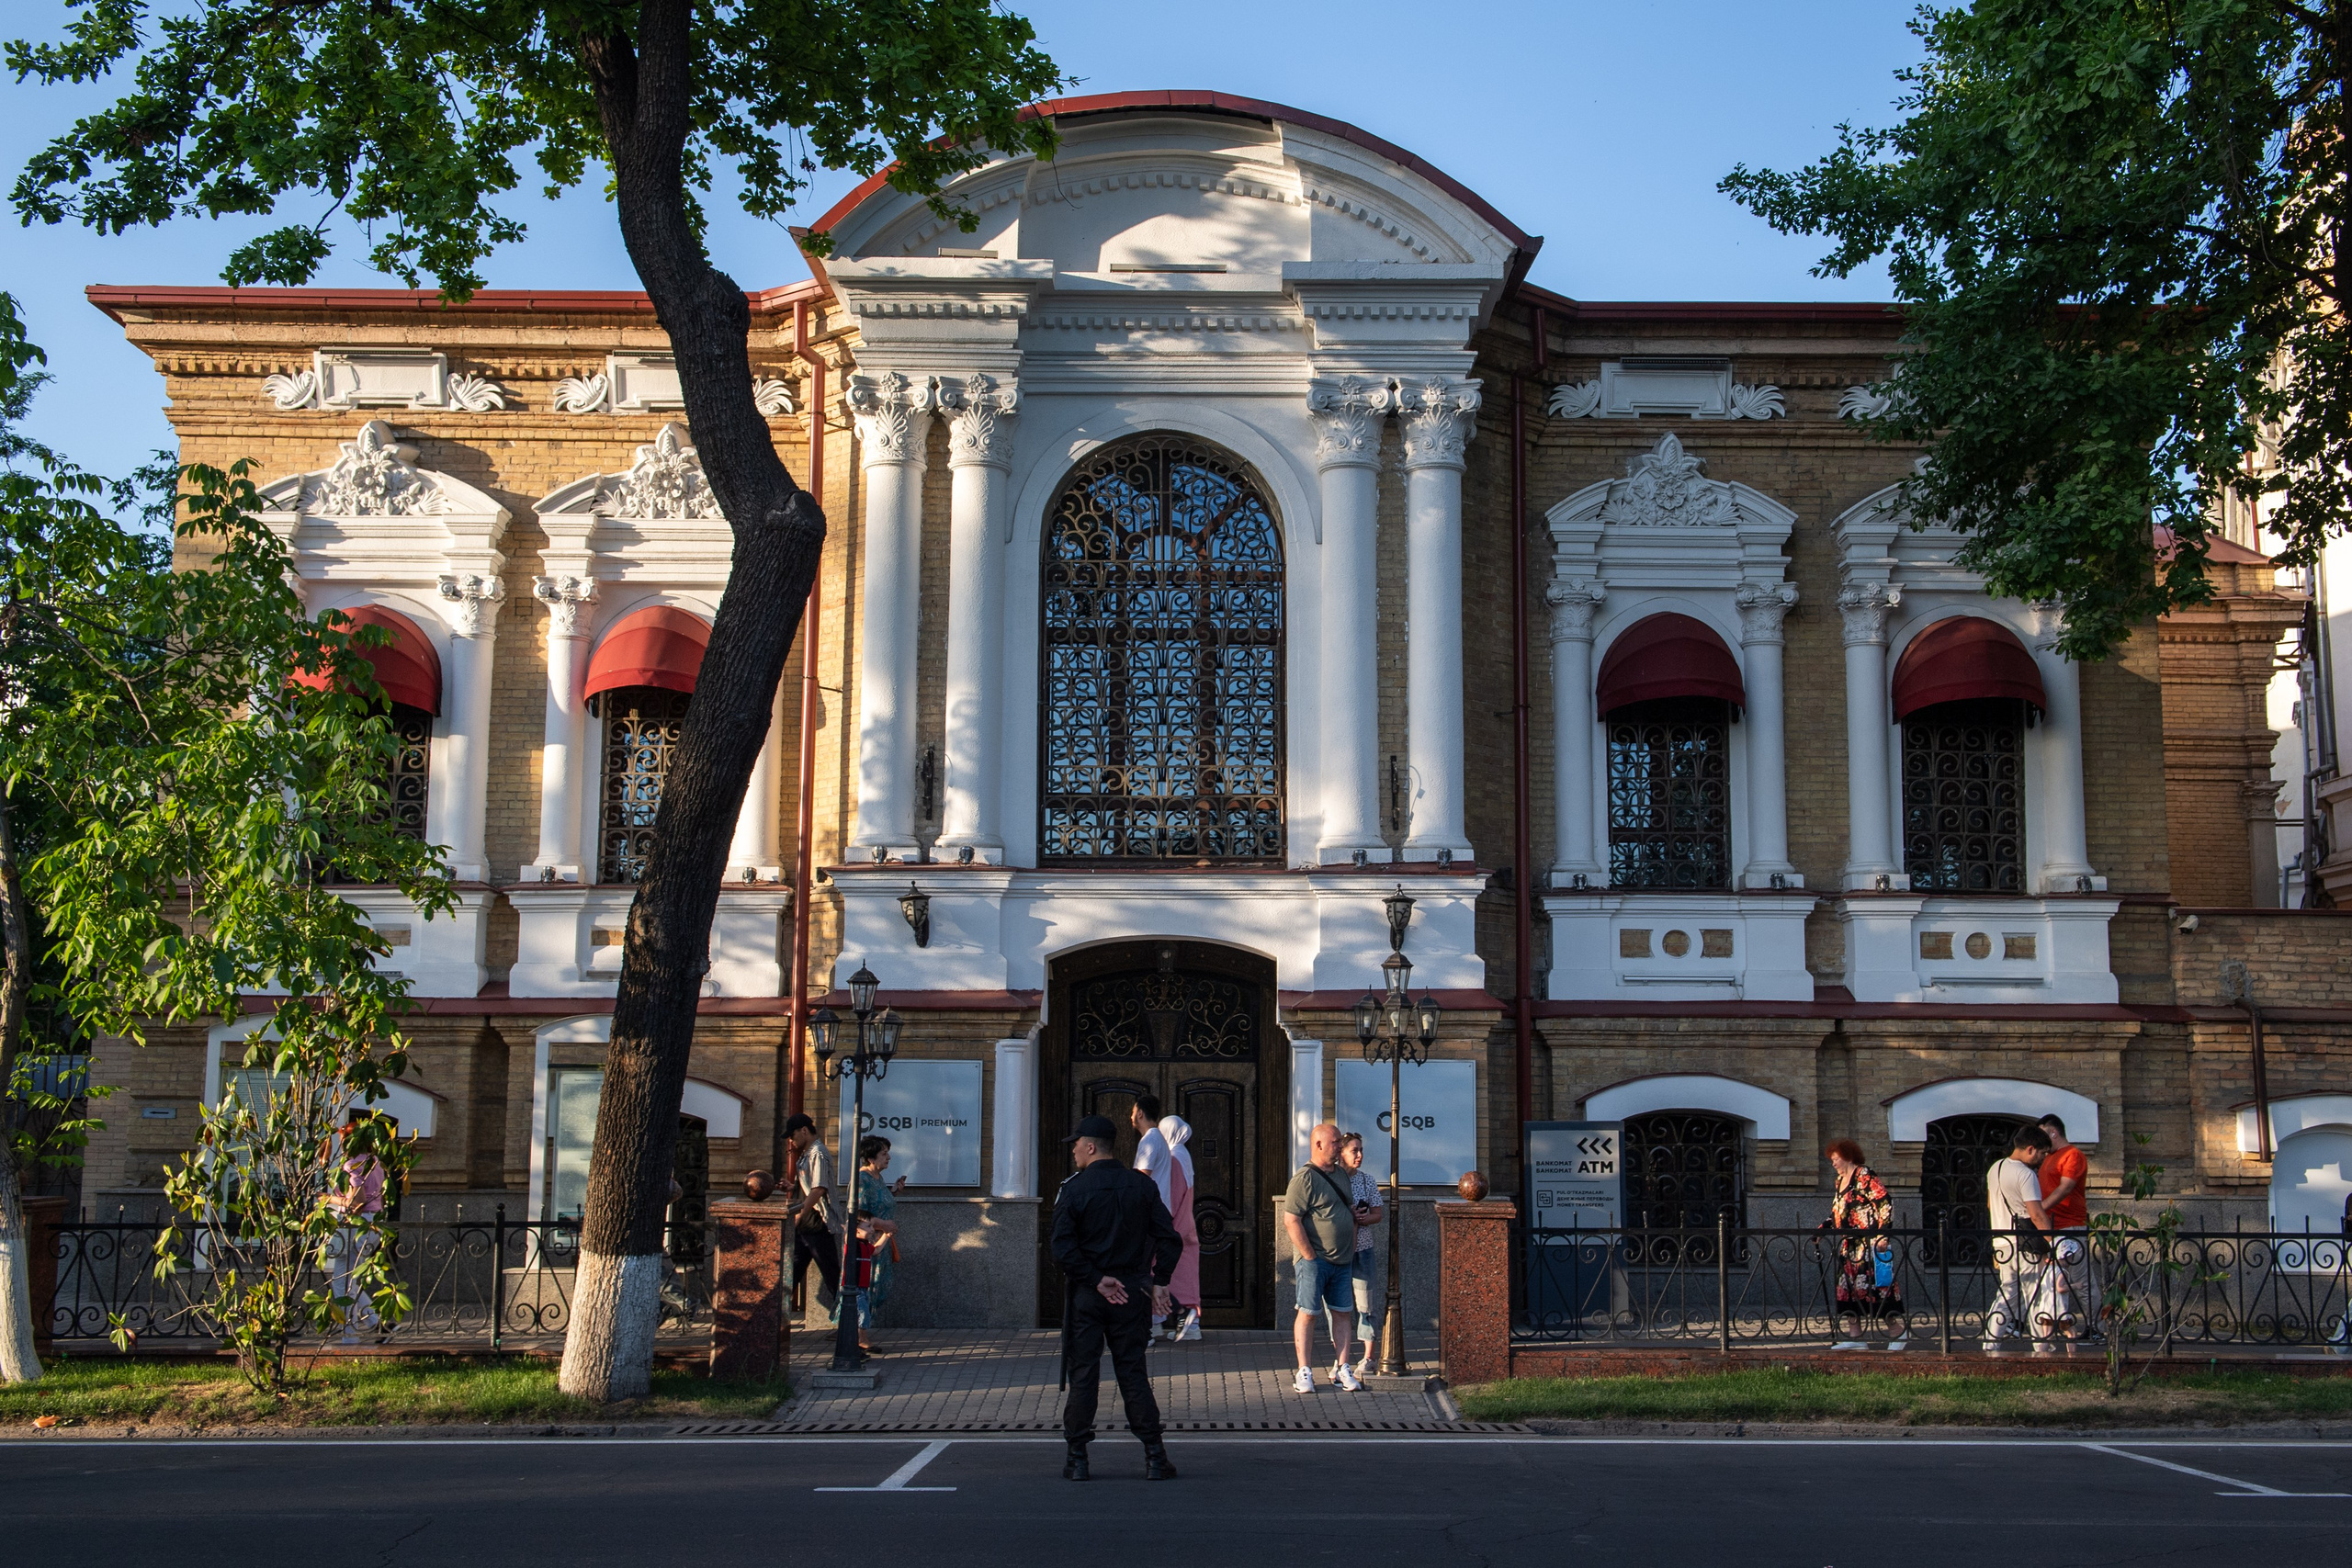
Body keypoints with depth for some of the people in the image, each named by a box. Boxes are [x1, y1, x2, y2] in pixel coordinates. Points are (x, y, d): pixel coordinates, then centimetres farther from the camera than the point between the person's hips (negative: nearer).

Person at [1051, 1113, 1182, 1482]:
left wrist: (1096, 1280, -9)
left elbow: (1063, 1247, -16)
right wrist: (1159, 1282, 3)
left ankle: (1077, 1458, 6)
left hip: (1085, 1297, -3)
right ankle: (1155, 1457, 5)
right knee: (1133, 1372, 8)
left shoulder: (1073, 1189, -7)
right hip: (1132, 1293, 3)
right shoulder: (1142, 1186, 2)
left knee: (1082, 1374, 4)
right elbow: (1170, 1239, -1)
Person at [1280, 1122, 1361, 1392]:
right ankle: (1305, 1372, 2)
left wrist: (1351, 1249, 15)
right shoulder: (1304, 1178, -11)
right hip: (1314, 1261, -7)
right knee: (1308, 1314, -2)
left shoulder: (1341, 1174, 14)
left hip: (1343, 1260, 7)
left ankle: (1341, 1369, 12)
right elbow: (1291, 1220, -17)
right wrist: (1310, 1257, -16)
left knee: (1343, 1313, 7)